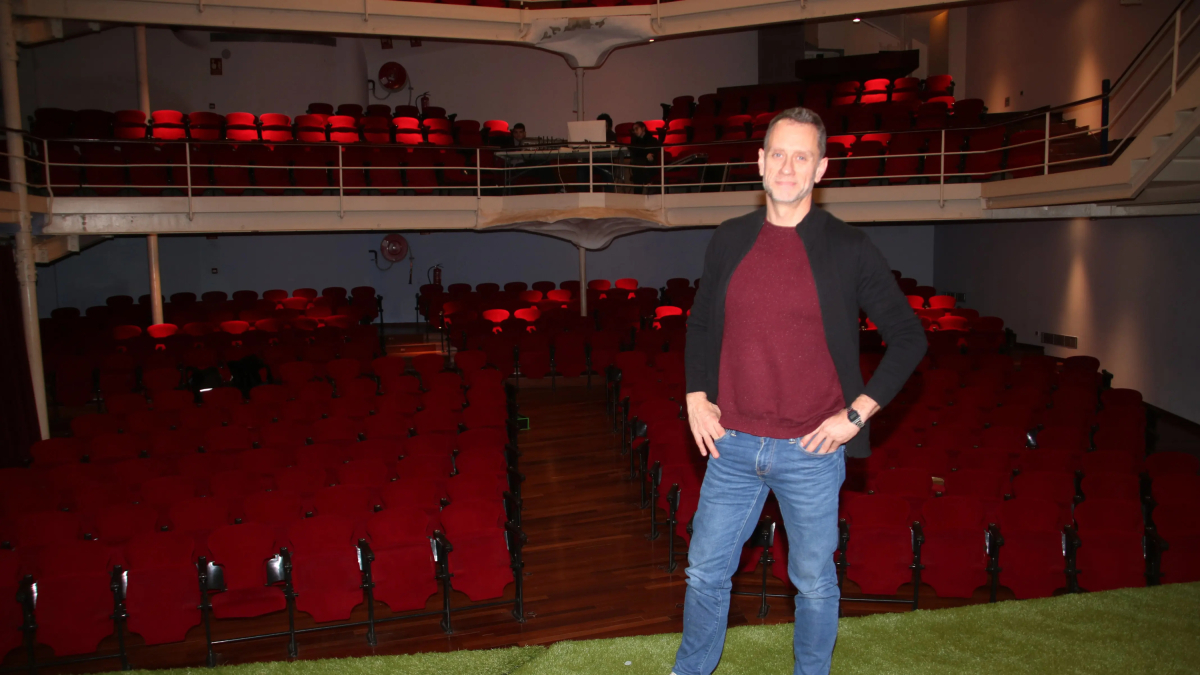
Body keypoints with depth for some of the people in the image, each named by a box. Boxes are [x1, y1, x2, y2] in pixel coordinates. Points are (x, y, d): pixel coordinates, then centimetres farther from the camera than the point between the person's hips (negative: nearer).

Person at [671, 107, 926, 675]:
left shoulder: (848, 250, -6)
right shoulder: (729, 241, 4)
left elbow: (908, 337, 0)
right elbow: (700, 325, 16)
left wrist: (856, 414, -7)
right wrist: (696, 397, 4)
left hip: (811, 451, -2)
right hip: (733, 445, 3)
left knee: (814, 581, 15)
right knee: (705, 572, 14)